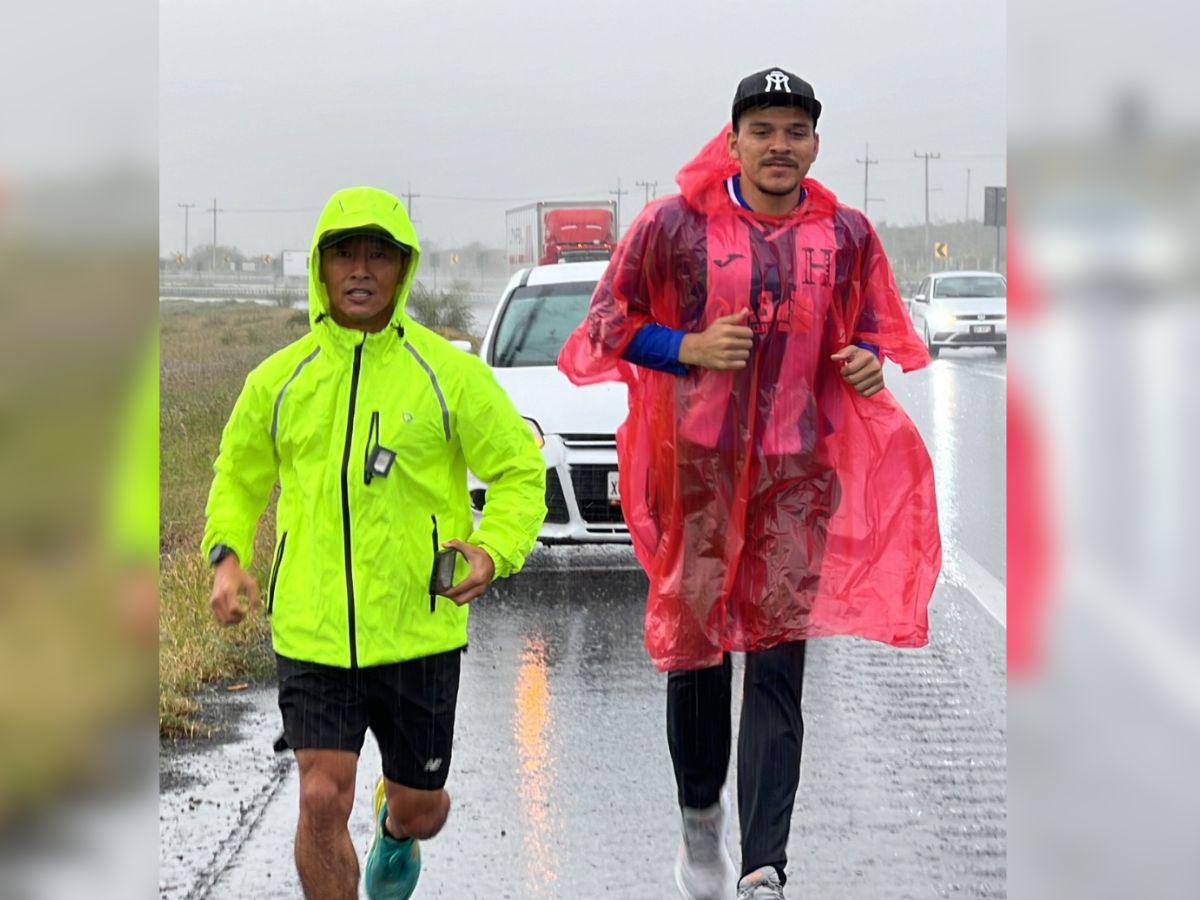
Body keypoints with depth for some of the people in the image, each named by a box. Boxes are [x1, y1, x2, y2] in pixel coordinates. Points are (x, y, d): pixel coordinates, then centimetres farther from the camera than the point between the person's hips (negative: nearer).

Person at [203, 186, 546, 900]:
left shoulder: (450, 374, -3)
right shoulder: (279, 379, 3)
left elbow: (521, 472, 2)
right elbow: (239, 476, 18)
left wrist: (493, 553, -17)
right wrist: (227, 556, -1)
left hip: (419, 632, 0)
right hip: (312, 633, 0)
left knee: (421, 809, 15)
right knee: (323, 801, -13)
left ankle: (397, 830, 53)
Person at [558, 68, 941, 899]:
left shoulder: (847, 235, 6)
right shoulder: (676, 224, -2)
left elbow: (872, 331, 20)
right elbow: (610, 319, 5)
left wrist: (869, 363, -3)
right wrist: (689, 348, -11)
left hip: (801, 469, 1)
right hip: (699, 463, -1)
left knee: (780, 658, -6)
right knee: (696, 641, 8)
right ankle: (701, 816, 33)